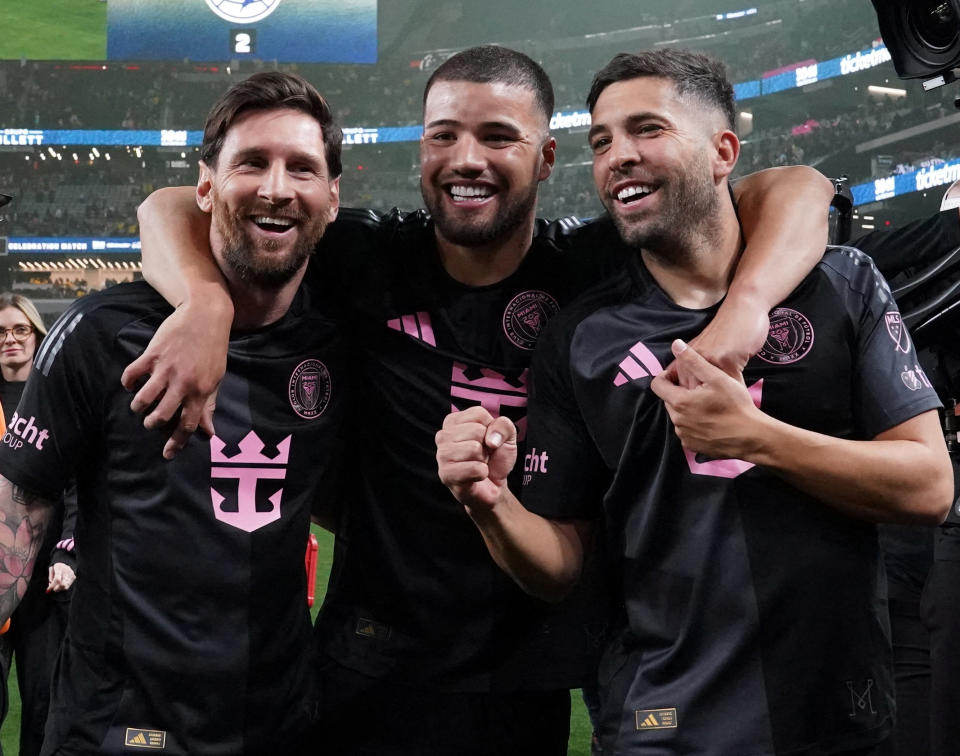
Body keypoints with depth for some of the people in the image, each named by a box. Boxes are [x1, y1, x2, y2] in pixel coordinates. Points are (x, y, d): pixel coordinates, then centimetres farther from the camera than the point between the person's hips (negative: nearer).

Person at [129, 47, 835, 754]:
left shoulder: (591, 266, -6)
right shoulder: (371, 258, -5)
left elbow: (798, 190, -9)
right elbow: (174, 210, -4)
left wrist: (742, 311, -30)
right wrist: (205, 301, -27)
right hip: (374, 668, 0)